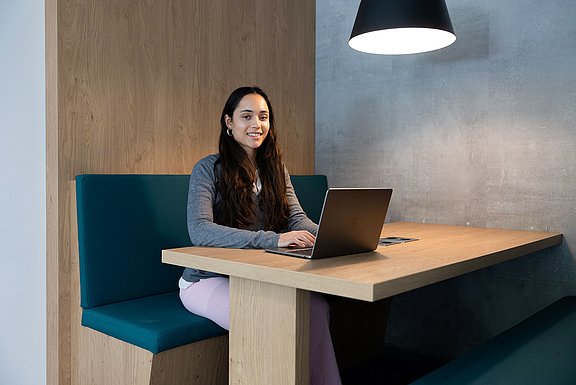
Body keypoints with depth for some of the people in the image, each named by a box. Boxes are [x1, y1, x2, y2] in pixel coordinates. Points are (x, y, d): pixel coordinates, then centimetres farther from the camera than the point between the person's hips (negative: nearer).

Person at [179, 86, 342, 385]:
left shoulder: (276, 169, 10)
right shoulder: (209, 169, -9)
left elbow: (297, 218, 1)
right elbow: (200, 231, -23)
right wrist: (273, 239, -34)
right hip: (208, 280, -4)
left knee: (317, 306, -22)